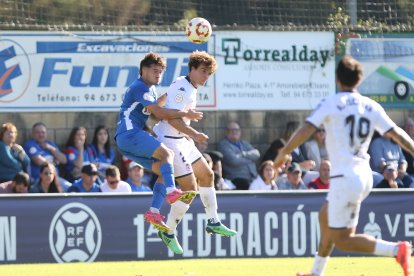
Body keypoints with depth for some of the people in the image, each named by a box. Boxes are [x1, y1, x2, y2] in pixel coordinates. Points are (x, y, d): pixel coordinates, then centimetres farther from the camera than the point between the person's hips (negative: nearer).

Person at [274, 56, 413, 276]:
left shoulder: (331, 103, -8)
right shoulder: (371, 107, 6)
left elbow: (305, 131, -14)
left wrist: (283, 154, -2)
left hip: (345, 178, -7)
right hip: (364, 175, 7)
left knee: (341, 240, -4)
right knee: (325, 217, 26)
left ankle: (396, 250, -21)